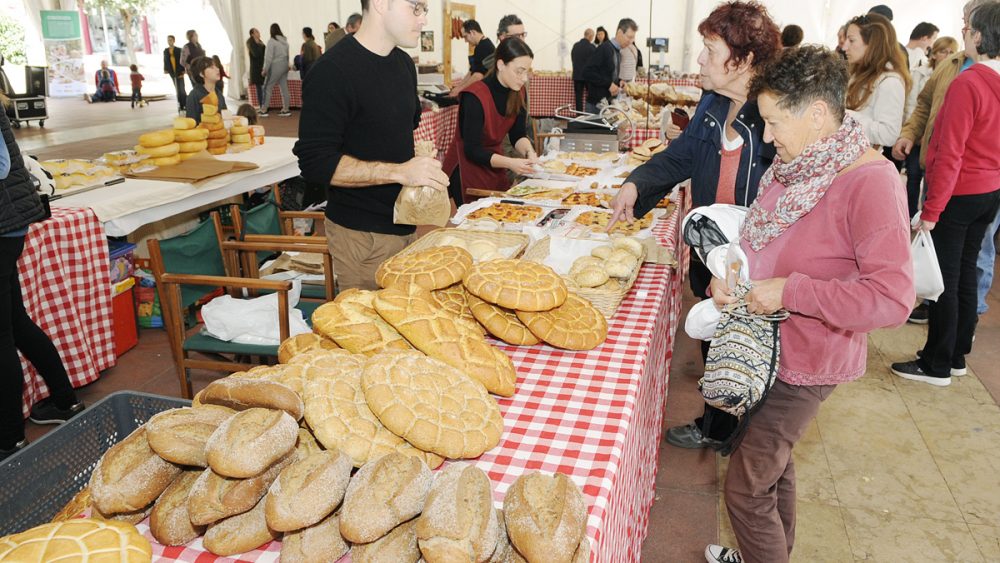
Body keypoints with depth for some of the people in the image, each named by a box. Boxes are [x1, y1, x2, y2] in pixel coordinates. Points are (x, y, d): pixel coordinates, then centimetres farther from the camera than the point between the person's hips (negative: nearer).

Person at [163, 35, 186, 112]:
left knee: (181, 90, -9)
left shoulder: (179, 50, 0)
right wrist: (165, 69, 1)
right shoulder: (165, 51, 10)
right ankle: (181, 105, 11)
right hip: (172, 73, 3)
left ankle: (185, 105, -1)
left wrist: (183, 71, -9)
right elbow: (165, 61, 13)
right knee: (178, 90, 7)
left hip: (179, 72, -3)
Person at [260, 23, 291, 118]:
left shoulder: (271, 41, -12)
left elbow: (269, 57, -14)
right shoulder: (285, 40, 8)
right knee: (284, 88, 8)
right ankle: (285, 109, 10)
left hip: (276, 66, -7)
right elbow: (287, 54, 9)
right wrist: (286, 65, 14)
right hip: (285, 65, 7)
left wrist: (265, 69, -8)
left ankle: (263, 110, 1)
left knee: (268, 87, 0)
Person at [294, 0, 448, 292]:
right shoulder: (332, 71, -16)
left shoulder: (404, 63, 9)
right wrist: (400, 171, -26)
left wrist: (423, 163, 3)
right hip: (363, 235, -7)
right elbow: (315, 163, -20)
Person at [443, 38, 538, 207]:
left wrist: (529, 152, -18)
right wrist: (510, 163, -35)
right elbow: (472, 150, -23)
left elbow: (518, 134, 4)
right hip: (467, 169, -6)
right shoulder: (475, 97, -24)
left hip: (495, 168, 7)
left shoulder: (518, 93, -2)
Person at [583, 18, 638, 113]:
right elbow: (588, 72, -20)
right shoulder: (604, 48, -13)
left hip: (608, 102, 8)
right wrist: (609, 84, -20)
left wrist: (618, 82, 2)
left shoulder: (618, 52, 13)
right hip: (597, 103, -8)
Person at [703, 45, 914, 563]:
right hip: (768, 343, 8)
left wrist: (789, 292, -28)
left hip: (805, 361, -8)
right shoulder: (795, 165, 1)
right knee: (772, 463, 26)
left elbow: (892, 299, -30)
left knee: (746, 489, 1)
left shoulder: (870, 181, -24)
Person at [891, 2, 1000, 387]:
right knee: (965, 275, 16)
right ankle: (957, 356, 28)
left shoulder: (967, 84, -19)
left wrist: (931, 210, -17)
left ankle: (937, 365, 10)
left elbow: (950, 154, -20)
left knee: (944, 280, 1)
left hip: (958, 193, -8)